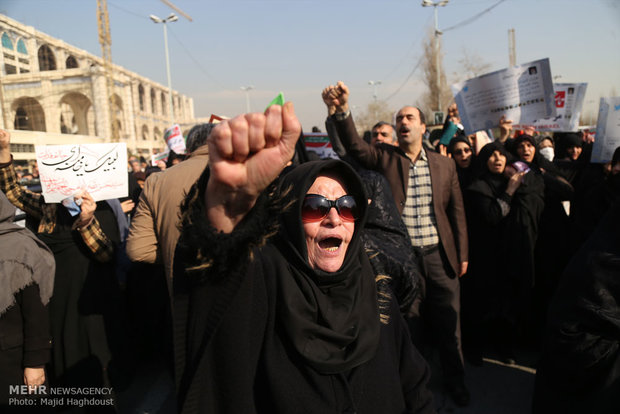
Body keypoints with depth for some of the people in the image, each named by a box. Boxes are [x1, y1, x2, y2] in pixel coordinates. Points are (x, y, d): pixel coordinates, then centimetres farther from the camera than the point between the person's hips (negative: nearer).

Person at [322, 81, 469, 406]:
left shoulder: (443, 164, 5)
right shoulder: (384, 158, 0)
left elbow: (456, 211, 7)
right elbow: (355, 145, -19)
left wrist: (462, 254, 5)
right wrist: (341, 110, -36)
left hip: (440, 256, 2)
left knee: (449, 324, 15)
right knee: (406, 326, 12)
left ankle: (455, 380, 38)